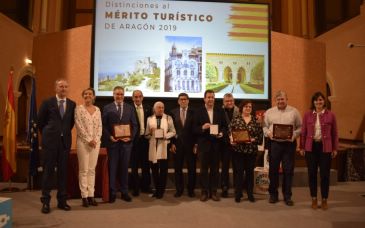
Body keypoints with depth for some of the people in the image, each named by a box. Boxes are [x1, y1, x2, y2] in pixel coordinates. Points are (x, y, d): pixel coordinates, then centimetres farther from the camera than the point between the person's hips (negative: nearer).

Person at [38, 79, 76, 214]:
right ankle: (46, 201, 13)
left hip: (65, 141, 3)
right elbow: (40, 121, 6)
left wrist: (65, 133, 12)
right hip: (50, 141, -2)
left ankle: (62, 200, 16)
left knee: (63, 171, 7)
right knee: (48, 171, 3)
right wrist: (47, 134, 10)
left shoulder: (72, 104, 6)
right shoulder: (47, 103, -1)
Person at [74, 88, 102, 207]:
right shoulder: (79, 108, -1)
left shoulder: (97, 110, 11)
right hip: (83, 142, -4)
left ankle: (91, 195, 14)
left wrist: (96, 140, -6)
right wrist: (88, 140, -13)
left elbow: (100, 126, 8)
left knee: (92, 169, 7)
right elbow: (79, 126, -8)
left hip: (96, 142, 4)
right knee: (83, 169, 0)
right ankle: (84, 196, 8)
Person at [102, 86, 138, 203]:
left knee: (124, 167, 9)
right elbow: (104, 125, 1)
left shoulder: (130, 108, 8)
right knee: (112, 167, 5)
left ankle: (124, 192, 19)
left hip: (126, 141, 1)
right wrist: (109, 136, -12)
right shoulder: (107, 108, 4)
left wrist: (130, 137, -8)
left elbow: (134, 125, 6)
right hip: (112, 141, -1)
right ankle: (112, 193, 16)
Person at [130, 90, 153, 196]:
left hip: (145, 138, 3)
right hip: (134, 139, -3)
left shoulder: (147, 109, 7)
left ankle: (145, 186, 23)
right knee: (134, 165, 6)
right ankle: (135, 187, 17)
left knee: (145, 163, 11)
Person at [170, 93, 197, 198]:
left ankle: (191, 190, 19)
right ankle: (179, 189, 20)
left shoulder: (193, 112, 0)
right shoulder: (173, 112, 5)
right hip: (177, 144, 1)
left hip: (190, 144, -1)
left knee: (192, 168, 6)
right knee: (178, 168, 7)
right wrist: (172, 143, -2)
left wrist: (196, 144, -5)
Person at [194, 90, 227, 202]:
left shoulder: (220, 111, 6)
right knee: (204, 169, 6)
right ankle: (204, 192, 17)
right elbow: (194, 129, -2)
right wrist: (202, 127, -20)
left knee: (215, 169, 9)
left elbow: (225, 126, 7)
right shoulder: (199, 111, 1)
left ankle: (213, 191, 20)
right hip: (203, 144, -1)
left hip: (216, 144, 2)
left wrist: (222, 133, -12)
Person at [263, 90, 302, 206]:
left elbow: (300, 127, 4)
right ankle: (273, 194, 21)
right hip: (274, 143, 1)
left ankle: (287, 196, 17)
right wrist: (268, 133, -10)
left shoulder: (294, 111, 5)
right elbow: (264, 126, 9)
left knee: (288, 170, 4)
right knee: (273, 169, 7)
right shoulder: (269, 112, 8)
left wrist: (294, 135, -13)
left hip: (289, 144, -1)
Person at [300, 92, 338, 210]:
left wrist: (335, 148, 3)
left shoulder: (330, 115, 0)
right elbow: (303, 132, 4)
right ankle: (314, 199, 22)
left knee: (325, 174, 5)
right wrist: (302, 147, 2)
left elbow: (334, 133, 4)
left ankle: (324, 200, 22)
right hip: (311, 147, 1)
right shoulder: (307, 114, 1)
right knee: (312, 173, 7)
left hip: (325, 147, -1)